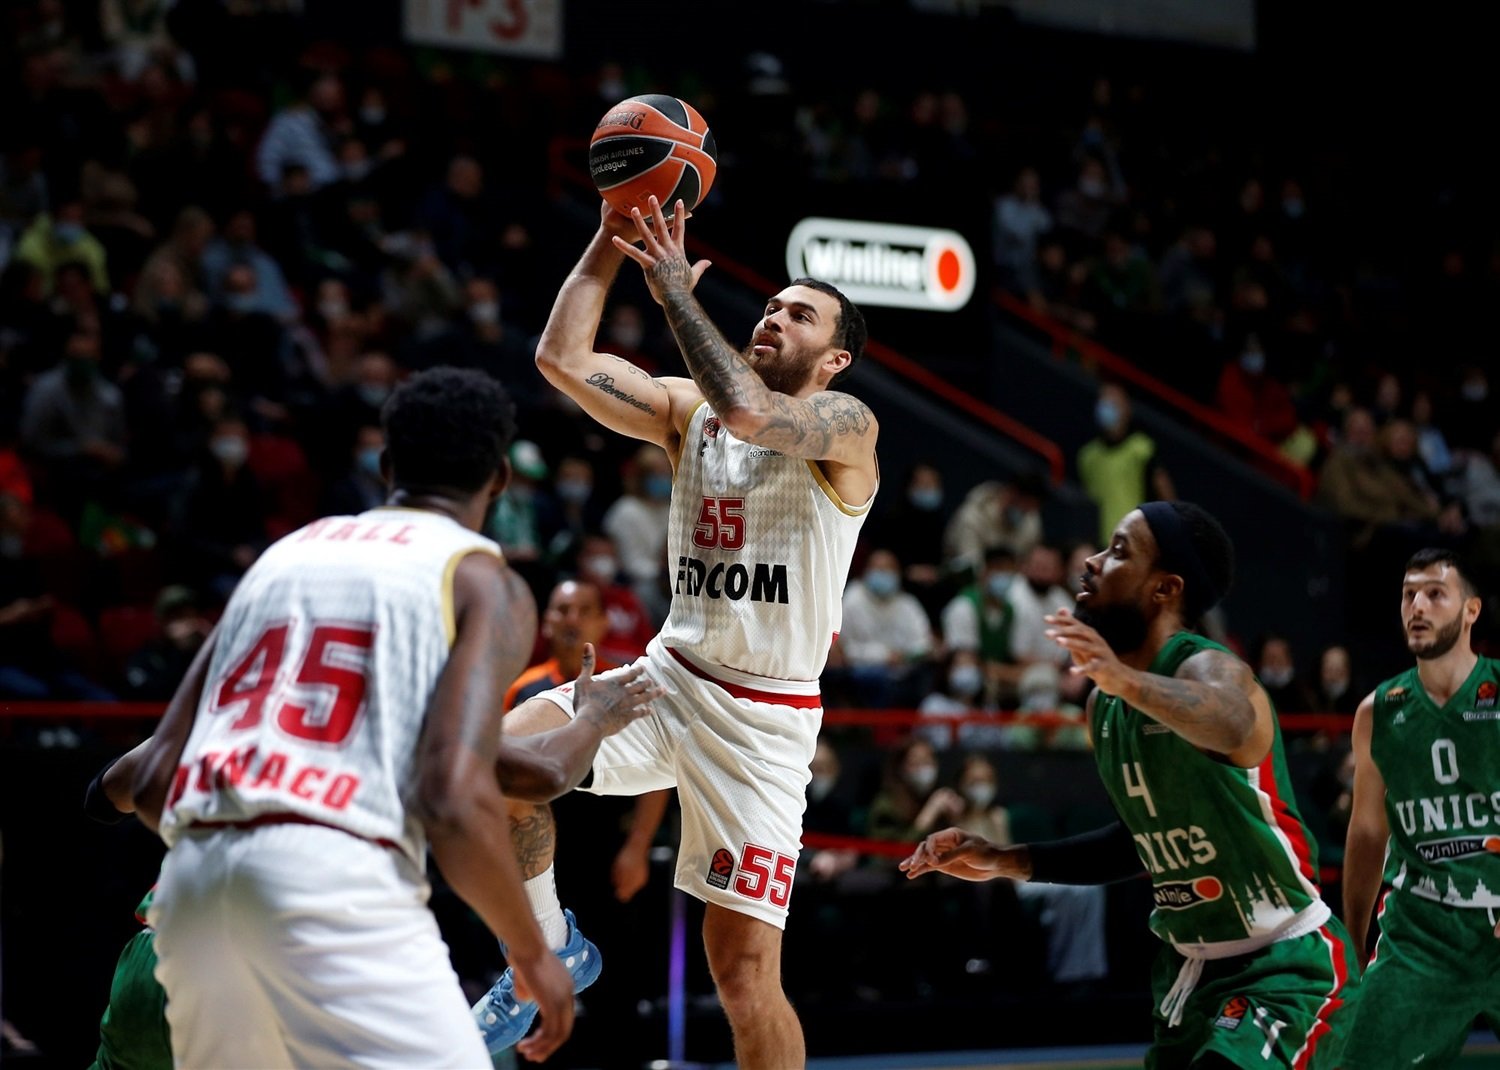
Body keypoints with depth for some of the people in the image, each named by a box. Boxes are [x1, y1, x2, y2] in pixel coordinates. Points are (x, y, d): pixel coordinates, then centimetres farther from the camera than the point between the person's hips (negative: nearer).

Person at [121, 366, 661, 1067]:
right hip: (337, 888, -6)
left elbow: (150, 782, 18)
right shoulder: (481, 580, 8)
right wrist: (532, 954, 4)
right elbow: (456, 799, -9)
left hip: (190, 884, 7)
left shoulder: (283, 554, 25)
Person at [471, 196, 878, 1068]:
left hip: (766, 718, -5)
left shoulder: (847, 425, -8)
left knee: (745, 967, -6)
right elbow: (563, 359, -2)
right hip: (671, 677, 5)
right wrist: (613, 238, -6)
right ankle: (549, 949, 3)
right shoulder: (689, 409, 9)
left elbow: (751, 413, -30)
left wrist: (676, 290, -22)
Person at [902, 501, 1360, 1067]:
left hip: (1288, 970, -9)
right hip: (1190, 968, 9)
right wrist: (1007, 861, 12)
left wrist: (1127, 681, -63)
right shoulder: (1105, 704, 6)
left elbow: (1233, 726, -46)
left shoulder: (1209, 669, -19)